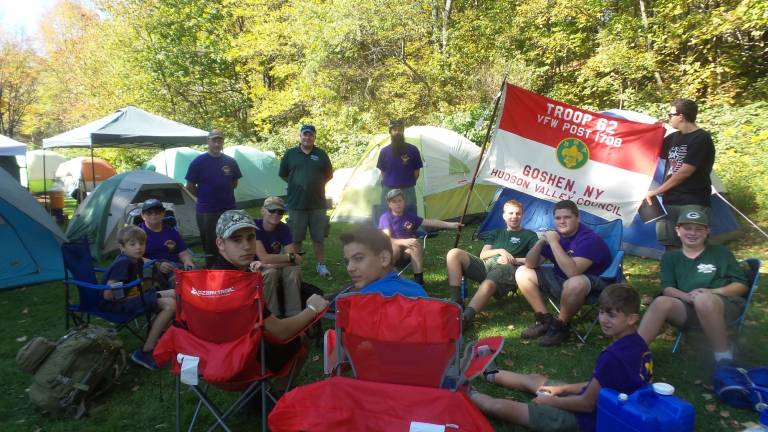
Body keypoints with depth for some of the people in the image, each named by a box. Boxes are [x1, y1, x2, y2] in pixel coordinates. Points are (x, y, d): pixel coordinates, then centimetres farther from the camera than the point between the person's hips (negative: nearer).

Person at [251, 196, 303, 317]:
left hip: (277, 268, 4)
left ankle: (294, 315, -20)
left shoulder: (283, 228, -7)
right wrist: (290, 257, -22)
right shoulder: (254, 226, -20)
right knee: (270, 272, -35)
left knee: (294, 270, -26)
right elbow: (264, 258, -28)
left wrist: (270, 264, -28)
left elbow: (295, 260, -16)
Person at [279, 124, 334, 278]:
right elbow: (283, 175, 11)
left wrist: (316, 183, 7)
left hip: (318, 203, 1)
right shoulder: (290, 154, 3)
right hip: (296, 204, -1)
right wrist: (296, 185, 5)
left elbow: (329, 175, 14)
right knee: (295, 238, 8)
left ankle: (321, 265, 18)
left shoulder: (321, 154, 6)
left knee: (318, 237, 8)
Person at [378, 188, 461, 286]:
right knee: (394, 247, -38)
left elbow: (428, 222, 10)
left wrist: (450, 225, 4)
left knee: (416, 245, -30)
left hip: (407, 252, 4)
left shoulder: (410, 215, 7)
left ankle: (419, 281, -27)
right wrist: (404, 242, -40)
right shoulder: (385, 217, -9)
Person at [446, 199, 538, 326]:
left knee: (488, 283, -41)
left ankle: (464, 319, -53)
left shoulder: (529, 235, 20)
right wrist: (500, 250, 0)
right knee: (454, 253, -21)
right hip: (486, 265, 5)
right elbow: (482, 255, 18)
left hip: (507, 269, -4)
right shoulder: (496, 233, 30)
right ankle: (456, 302, -26)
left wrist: (514, 260, -5)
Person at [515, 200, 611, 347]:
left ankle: (560, 326, -14)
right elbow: (530, 265, -6)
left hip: (591, 285, -7)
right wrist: (541, 242, -22)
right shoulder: (554, 235, -3)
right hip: (561, 280, 7)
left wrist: (554, 242, -35)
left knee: (575, 283, -42)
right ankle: (545, 320, 2)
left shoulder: (589, 239, -24)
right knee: (522, 273, -1)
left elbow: (572, 272, -38)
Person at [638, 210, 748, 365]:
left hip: (724, 305, -2)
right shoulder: (670, 257, 18)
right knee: (661, 302, -31)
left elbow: (742, 285, 9)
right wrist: (687, 296, -16)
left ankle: (724, 358, -27)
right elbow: (667, 288, 7)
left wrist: (713, 292, -12)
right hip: (688, 308, 2)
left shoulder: (720, 252, 14)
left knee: (703, 300, -38)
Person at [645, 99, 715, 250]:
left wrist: (656, 192, -12)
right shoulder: (674, 137, 13)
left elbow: (685, 172, -16)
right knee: (670, 244, 6)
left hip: (693, 203, -7)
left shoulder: (701, 138, -9)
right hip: (670, 201, 7)